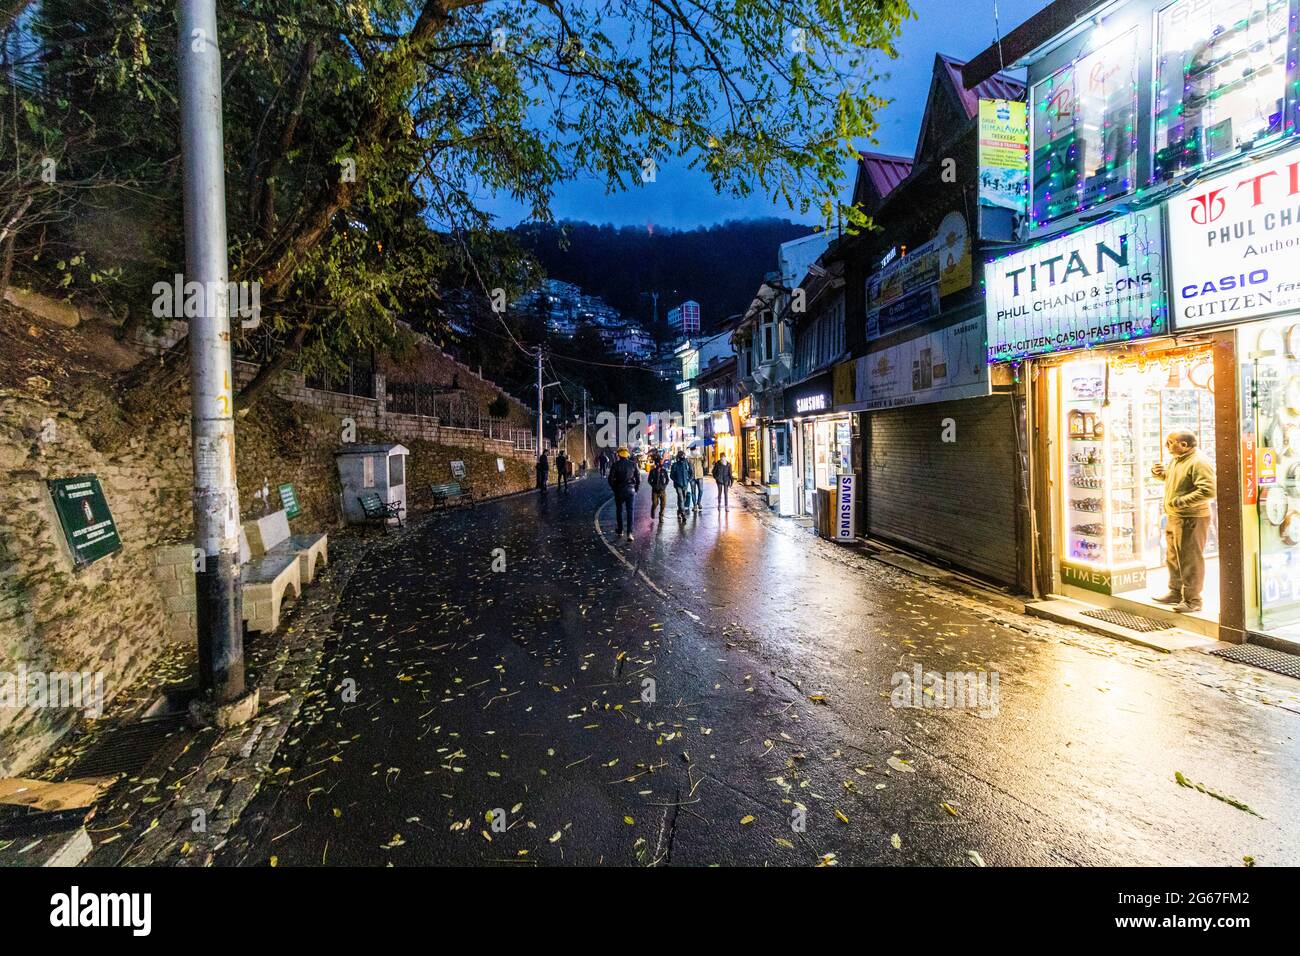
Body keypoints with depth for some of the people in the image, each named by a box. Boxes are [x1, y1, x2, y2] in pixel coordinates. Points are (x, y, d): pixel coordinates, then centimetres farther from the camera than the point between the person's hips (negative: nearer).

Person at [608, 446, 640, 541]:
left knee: (619, 511, 14)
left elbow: (611, 478, -7)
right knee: (630, 511, 2)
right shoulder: (633, 464, -1)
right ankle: (629, 533, -7)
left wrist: (614, 488, 8)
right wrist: (636, 489, 11)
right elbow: (638, 477, 1)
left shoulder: (616, 464, -6)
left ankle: (619, 532, 21)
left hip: (619, 490, -1)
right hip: (631, 490, 1)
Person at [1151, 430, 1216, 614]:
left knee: (1190, 561, -1)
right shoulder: (1176, 460, 11)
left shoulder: (1198, 462, -18)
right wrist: (1159, 472, 9)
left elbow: (1209, 491, -26)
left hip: (1191, 519, -10)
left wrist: (1181, 501, -24)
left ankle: (1192, 600, 8)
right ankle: (1176, 593, 32)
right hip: (1173, 517, 10)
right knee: (1173, 558, 19)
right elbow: (1171, 477, 30)